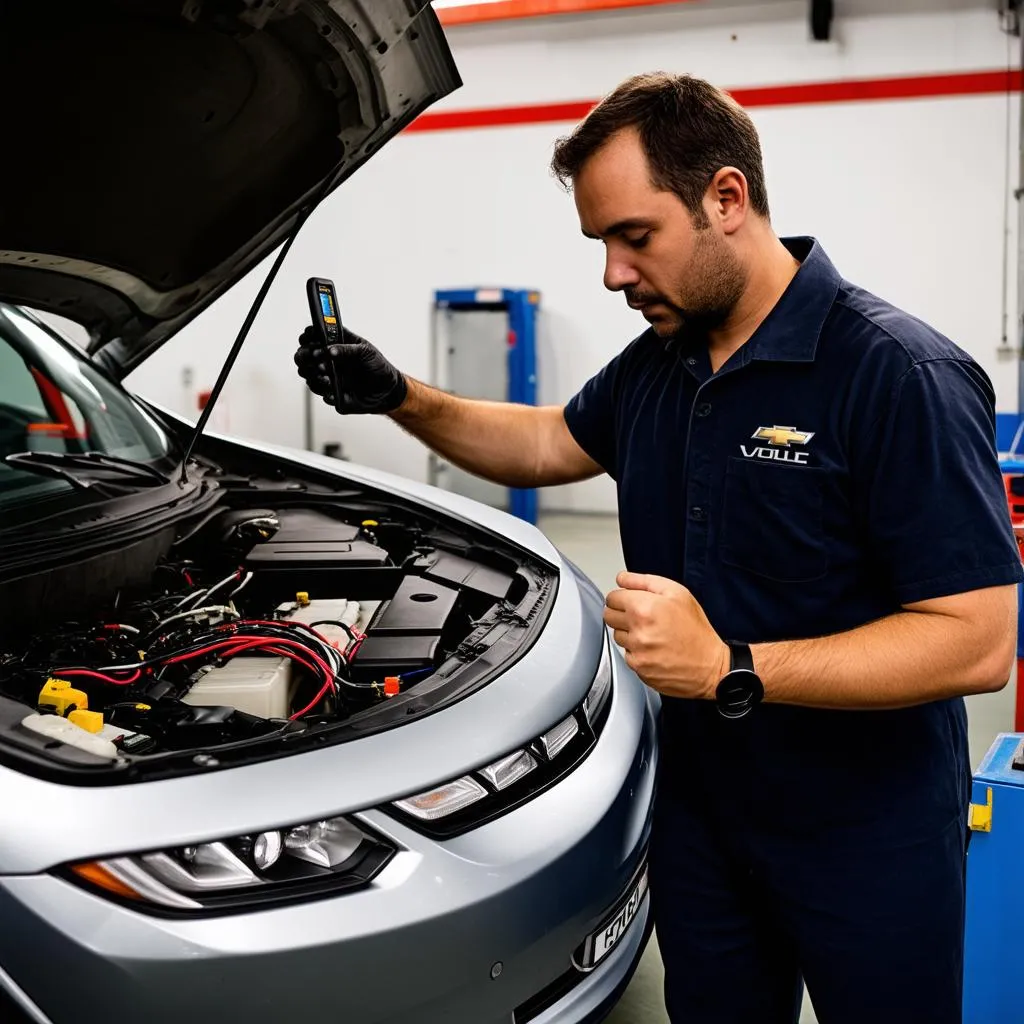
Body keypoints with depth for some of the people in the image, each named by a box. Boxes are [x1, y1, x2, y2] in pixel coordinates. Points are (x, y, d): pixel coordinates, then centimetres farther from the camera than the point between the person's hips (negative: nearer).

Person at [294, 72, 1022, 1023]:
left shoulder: (898, 374, -22)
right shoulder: (654, 366, 2)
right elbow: (549, 444, 21)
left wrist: (728, 670, -31)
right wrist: (400, 398, 6)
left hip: (867, 837, -6)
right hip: (700, 804, 7)